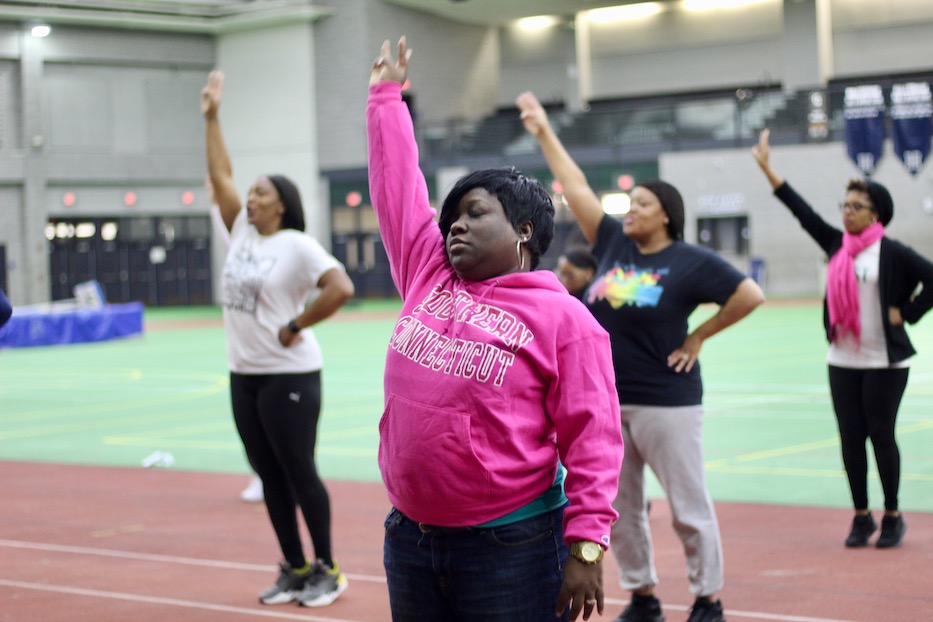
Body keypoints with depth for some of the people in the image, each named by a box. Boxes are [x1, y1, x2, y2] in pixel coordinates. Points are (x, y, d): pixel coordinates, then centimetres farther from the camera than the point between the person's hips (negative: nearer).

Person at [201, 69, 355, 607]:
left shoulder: (297, 245, -12)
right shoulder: (242, 233, 8)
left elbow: (341, 287, -24)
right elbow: (220, 176, 10)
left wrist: (296, 328, -17)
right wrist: (212, 117, 6)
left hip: (289, 377, -7)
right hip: (244, 376, 7)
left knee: (300, 475, -1)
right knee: (271, 478, 10)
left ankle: (327, 570, 10)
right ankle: (295, 569, 19)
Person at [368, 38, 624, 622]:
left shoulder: (564, 318, -7)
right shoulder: (427, 274, 9)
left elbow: (594, 441, -11)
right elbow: (397, 183, 18)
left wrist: (587, 545, -17)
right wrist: (386, 96, 25)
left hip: (512, 548, -6)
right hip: (411, 537, 6)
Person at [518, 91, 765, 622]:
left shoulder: (691, 261, -7)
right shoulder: (614, 243, 7)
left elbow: (752, 296, -9)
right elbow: (577, 188, 10)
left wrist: (698, 338, -6)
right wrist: (544, 132, 11)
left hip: (666, 402, -6)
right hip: (605, 400, 6)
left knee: (690, 507, 0)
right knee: (621, 508, 12)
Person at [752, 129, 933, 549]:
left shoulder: (891, 253, -9)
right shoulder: (837, 245, 6)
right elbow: (803, 211, 7)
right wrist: (766, 168, 5)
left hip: (884, 362, -5)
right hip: (843, 361, 5)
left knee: (881, 435, 1)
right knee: (850, 439, 6)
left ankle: (892, 517, 14)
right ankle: (861, 517, 15)